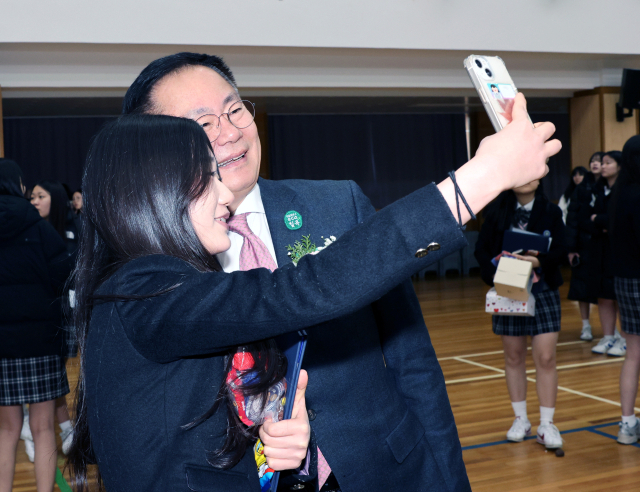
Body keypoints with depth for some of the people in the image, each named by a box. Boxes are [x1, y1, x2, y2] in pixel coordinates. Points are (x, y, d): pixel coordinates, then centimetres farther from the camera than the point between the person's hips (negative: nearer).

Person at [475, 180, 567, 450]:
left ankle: (546, 424, 6)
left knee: (546, 358, -4)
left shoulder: (551, 212, 0)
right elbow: (481, 248, -1)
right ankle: (520, 419, 23)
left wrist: (540, 261, -28)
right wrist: (496, 274, -17)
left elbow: (560, 249, -8)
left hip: (543, 291, -1)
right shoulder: (498, 212, 1)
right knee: (514, 357, 9)